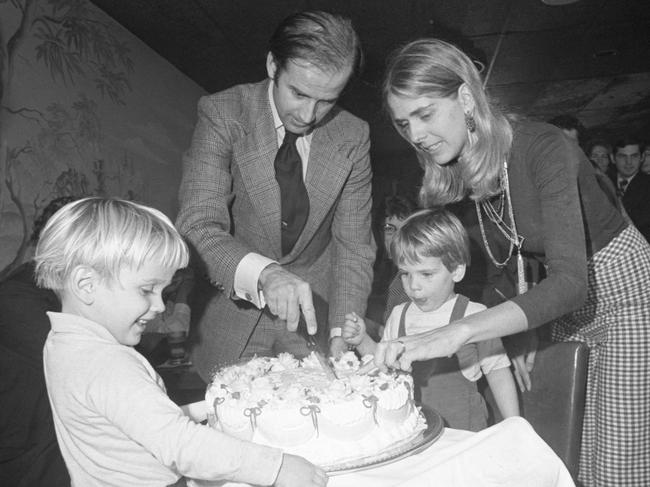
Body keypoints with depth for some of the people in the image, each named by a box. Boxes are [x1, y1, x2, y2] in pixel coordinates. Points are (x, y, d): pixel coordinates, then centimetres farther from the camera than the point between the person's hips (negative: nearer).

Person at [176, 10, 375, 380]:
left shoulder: (353, 136, -10)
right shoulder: (222, 114, -16)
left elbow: (354, 244, -7)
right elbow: (198, 226, -24)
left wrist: (341, 333, -19)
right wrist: (263, 273, -43)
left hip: (314, 311, 2)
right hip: (233, 314, -1)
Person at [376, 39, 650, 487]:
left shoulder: (544, 148, -27)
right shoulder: (458, 171, -6)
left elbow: (571, 279, -37)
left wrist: (458, 332, -47)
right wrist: (522, 333, 0)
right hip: (569, 312, 6)